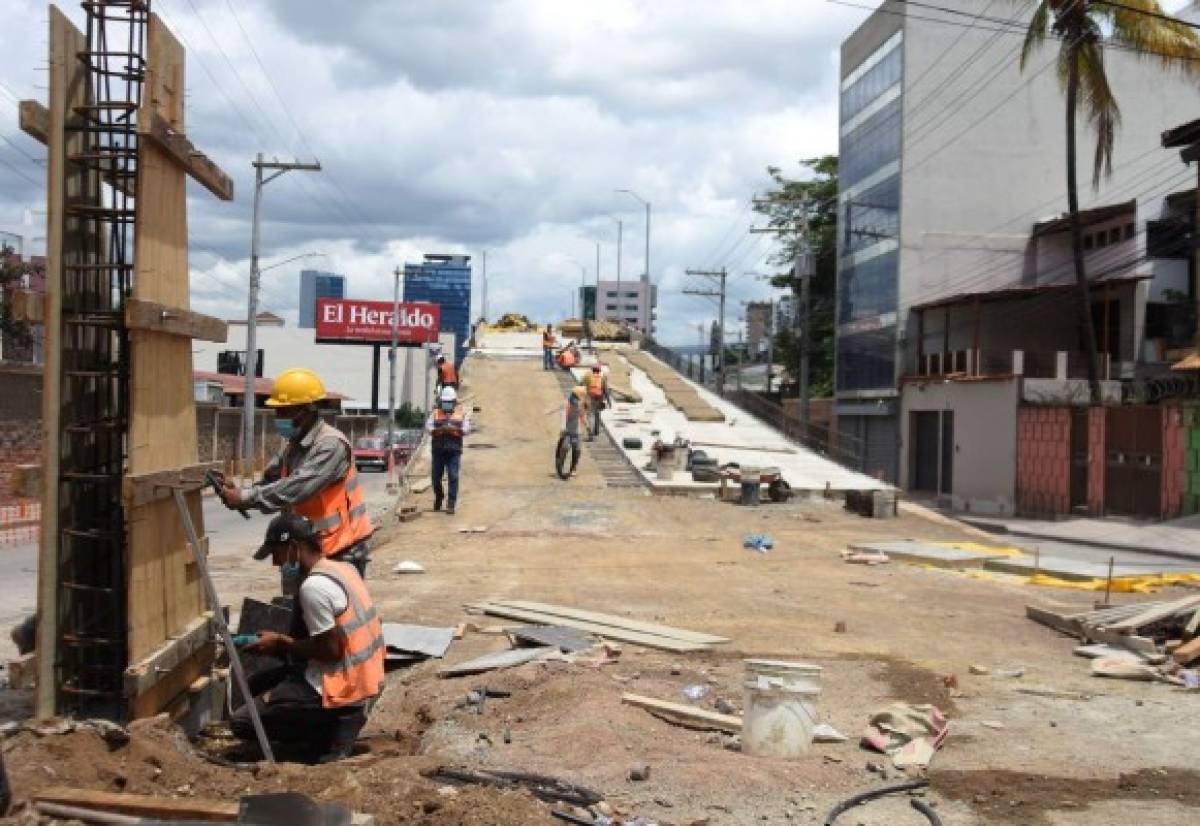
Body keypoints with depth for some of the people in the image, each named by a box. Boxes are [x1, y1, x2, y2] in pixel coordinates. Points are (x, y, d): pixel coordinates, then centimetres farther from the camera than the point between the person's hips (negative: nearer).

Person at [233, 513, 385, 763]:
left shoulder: (314, 586, -21)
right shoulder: (343, 569, 8)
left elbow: (331, 649, -21)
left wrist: (281, 642, -7)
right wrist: (286, 642, 10)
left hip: (342, 688, -9)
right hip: (362, 679, 9)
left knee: (241, 722, -3)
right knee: (258, 684, 20)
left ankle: (334, 728, -4)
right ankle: (338, 722, 9)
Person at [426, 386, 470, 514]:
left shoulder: (461, 414, 8)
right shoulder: (435, 413, 8)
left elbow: (467, 428, 0)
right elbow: (428, 426, -4)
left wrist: (455, 429, -17)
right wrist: (440, 429, -21)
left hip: (454, 451, -1)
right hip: (438, 450, 1)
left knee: (453, 477, -8)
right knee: (436, 477, 8)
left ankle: (451, 504, -6)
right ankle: (439, 497, 35)